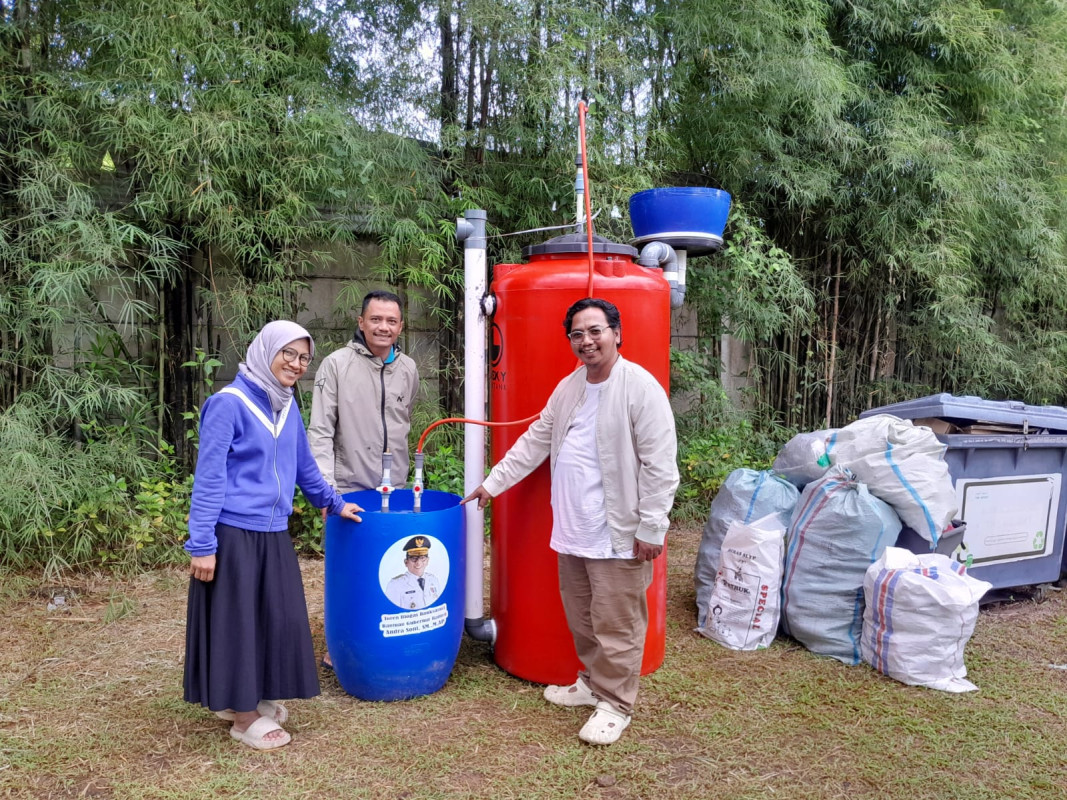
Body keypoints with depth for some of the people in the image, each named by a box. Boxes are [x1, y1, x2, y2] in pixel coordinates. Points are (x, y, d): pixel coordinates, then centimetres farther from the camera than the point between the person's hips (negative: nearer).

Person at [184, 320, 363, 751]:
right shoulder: (229, 403, -13)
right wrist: (202, 545, -15)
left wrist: (334, 502, 29)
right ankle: (243, 715, 20)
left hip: (273, 535, 7)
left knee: (276, 618, 13)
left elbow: (303, 465, 21)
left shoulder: (287, 406, 8)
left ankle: (253, 697, 32)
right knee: (238, 620, 5)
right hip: (234, 534, -7)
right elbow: (208, 477, -14)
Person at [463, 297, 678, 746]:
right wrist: (493, 483, 18)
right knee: (581, 619, 19)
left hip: (618, 535, -7)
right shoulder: (568, 388, 11)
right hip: (572, 530, 8)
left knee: (616, 624, 3)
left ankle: (616, 704, 20)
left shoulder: (641, 388, -13)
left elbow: (660, 466, -15)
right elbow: (534, 442, 19)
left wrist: (652, 528, -16)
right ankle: (593, 682, 38)